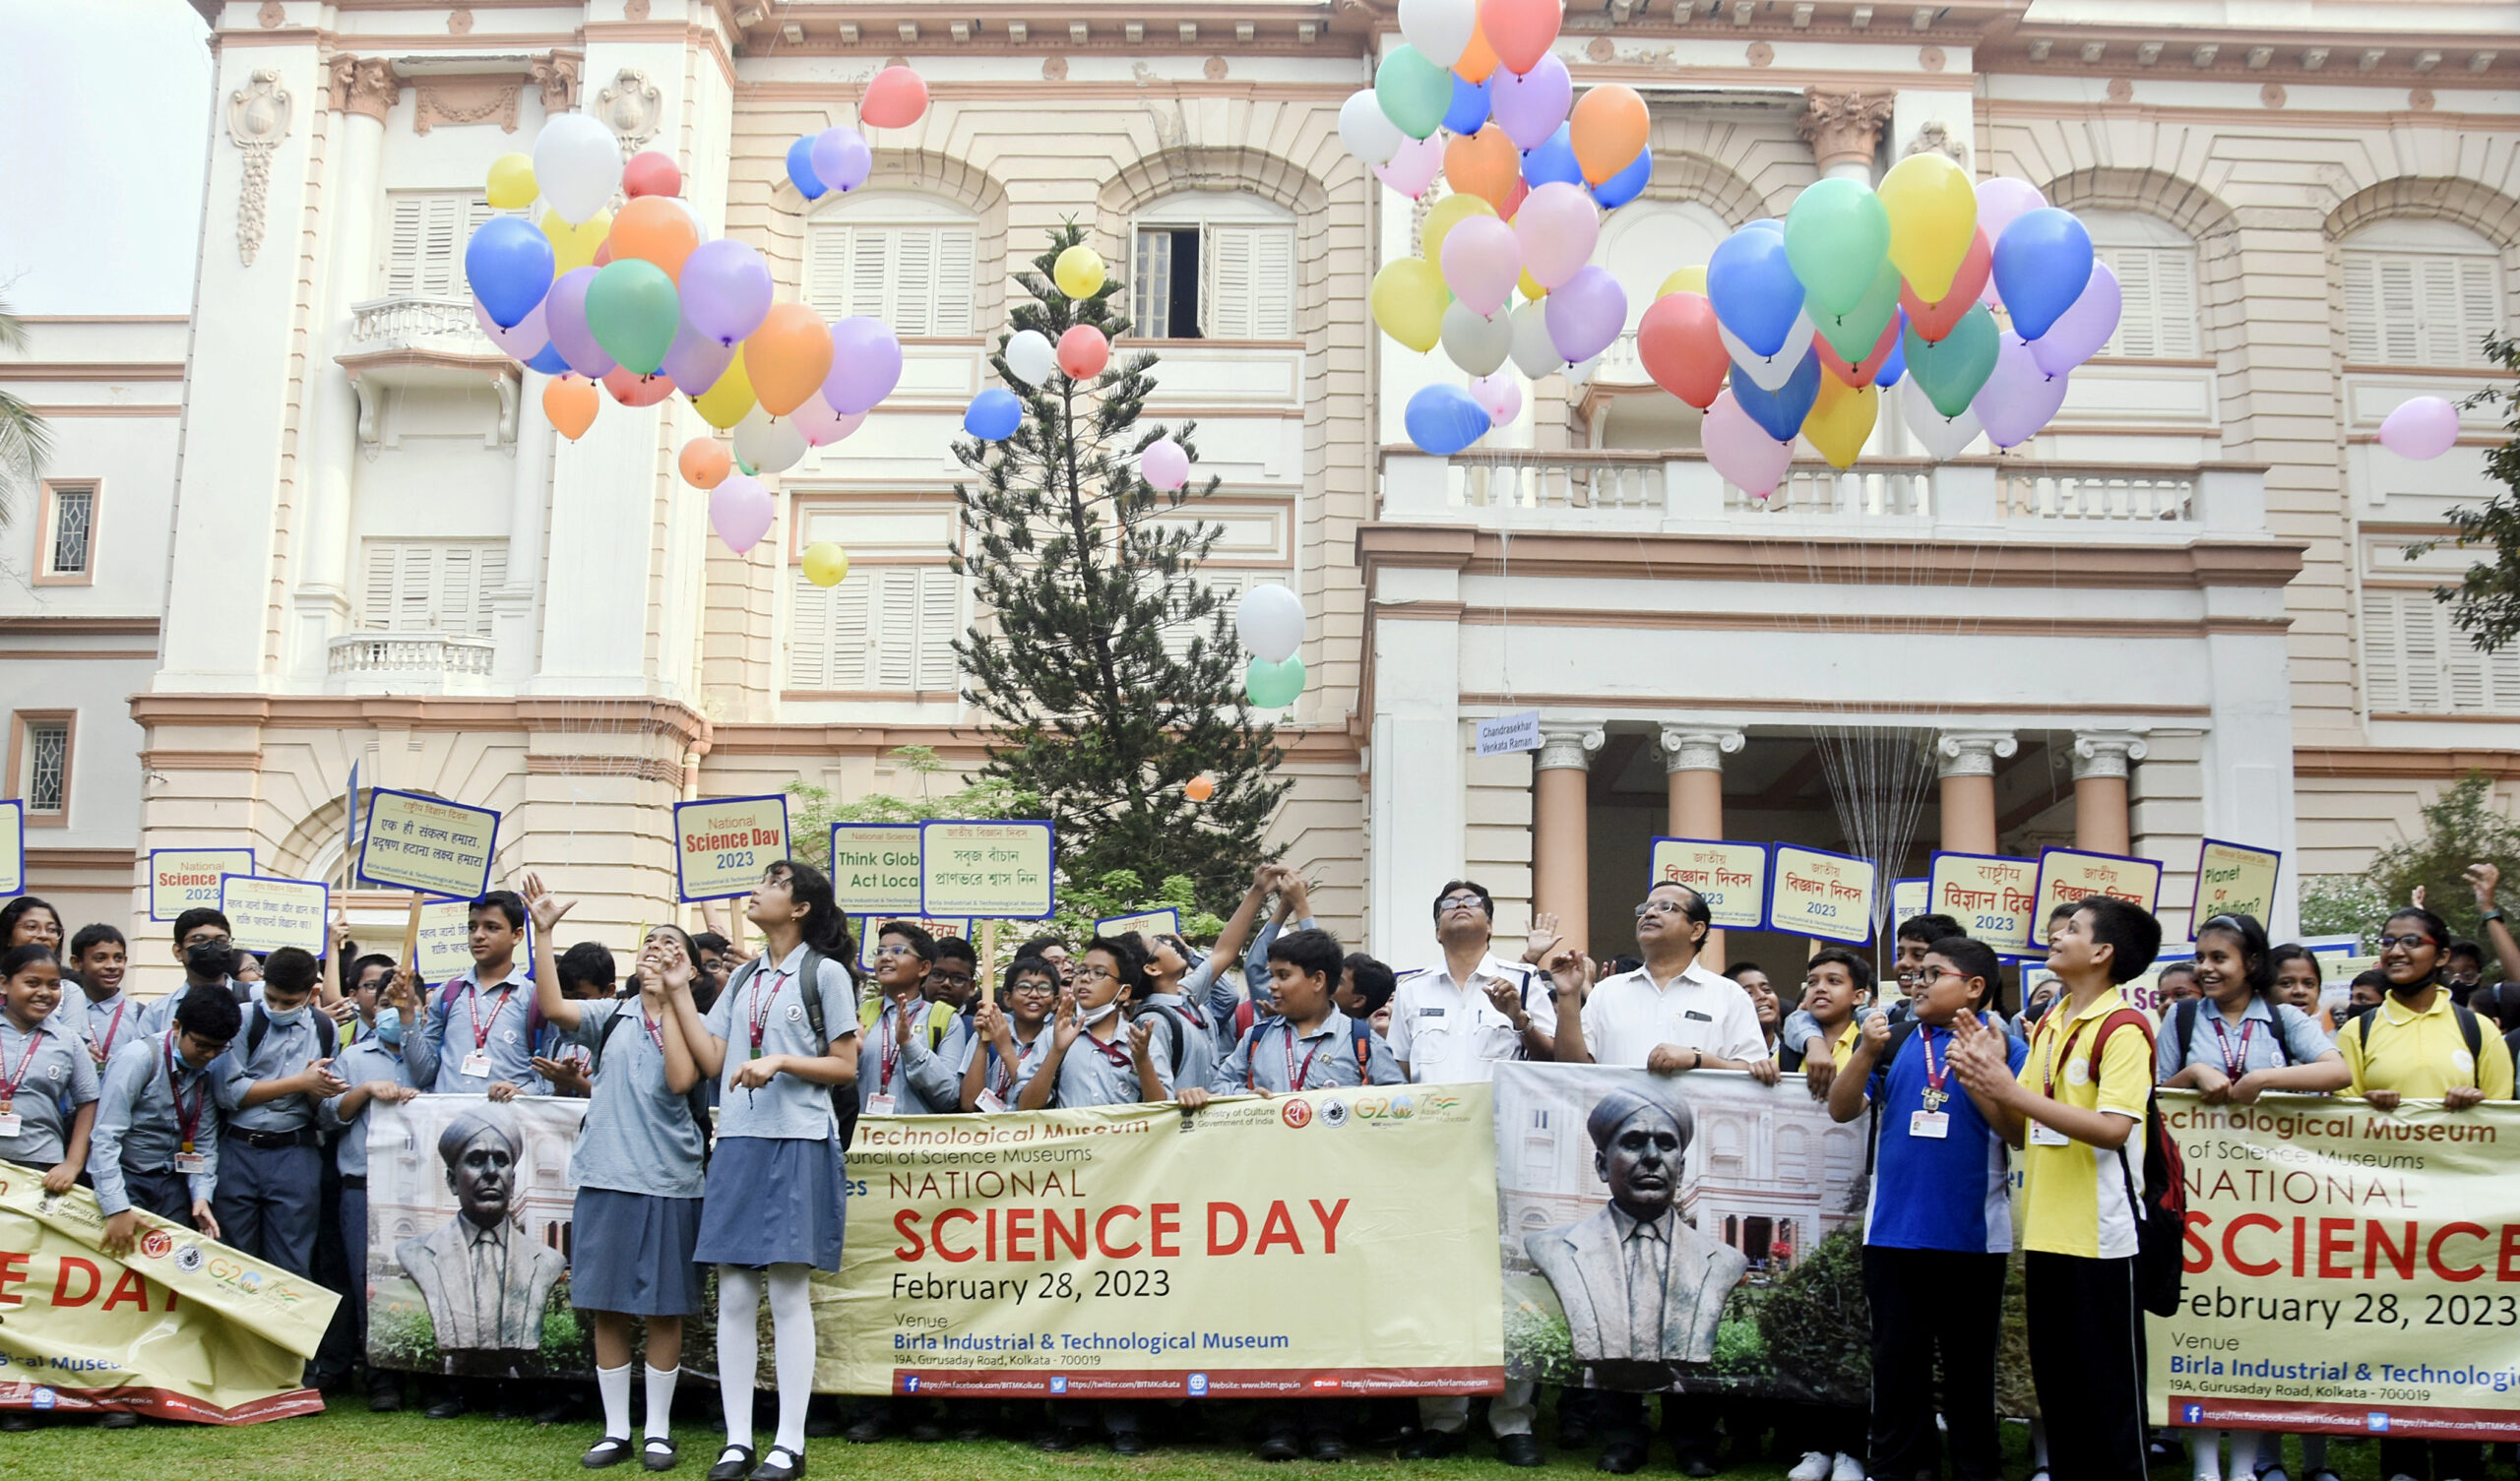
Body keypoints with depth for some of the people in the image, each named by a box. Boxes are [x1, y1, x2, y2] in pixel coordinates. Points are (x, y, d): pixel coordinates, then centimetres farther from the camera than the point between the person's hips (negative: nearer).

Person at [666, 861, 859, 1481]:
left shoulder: (825, 973, 2)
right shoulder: (743, 978, 17)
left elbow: (845, 1066, -1)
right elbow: (711, 1061, 9)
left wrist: (780, 1063, -14)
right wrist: (677, 992, 6)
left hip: (798, 1143, -5)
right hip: (738, 1142, 5)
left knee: (788, 1292, -3)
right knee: (733, 1295, 2)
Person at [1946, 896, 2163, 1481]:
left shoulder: (2123, 1028, -10)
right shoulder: (2048, 1026, 13)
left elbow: (2112, 1127, -22)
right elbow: (2019, 1130, 14)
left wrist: (2012, 1091, -22)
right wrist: (1980, 1081, -3)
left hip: (2099, 1237, -8)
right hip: (2045, 1234, 8)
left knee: (2108, 1392, 1)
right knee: (2055, 1384, 14)